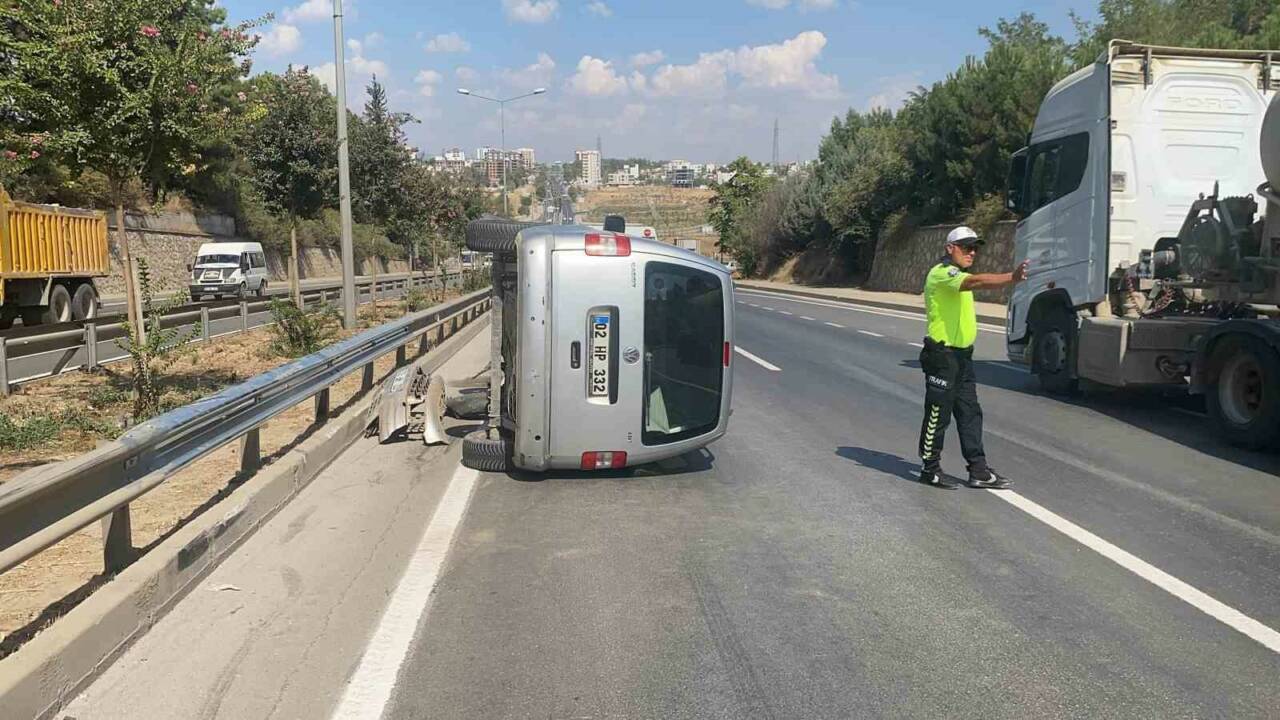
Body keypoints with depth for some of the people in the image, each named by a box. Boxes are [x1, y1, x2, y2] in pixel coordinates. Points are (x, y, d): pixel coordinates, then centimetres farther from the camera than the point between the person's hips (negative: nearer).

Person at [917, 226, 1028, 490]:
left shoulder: (955, 274, 19)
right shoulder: (942, 273, -15)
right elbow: (976, 282, -33)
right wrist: (1012, 278, -45)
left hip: (962, 355, 10)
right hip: (943, 356, -10)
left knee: (970, 413, 9)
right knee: (938, 414, -1)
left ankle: (979, 471, 12)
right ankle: (930, 469, 10)